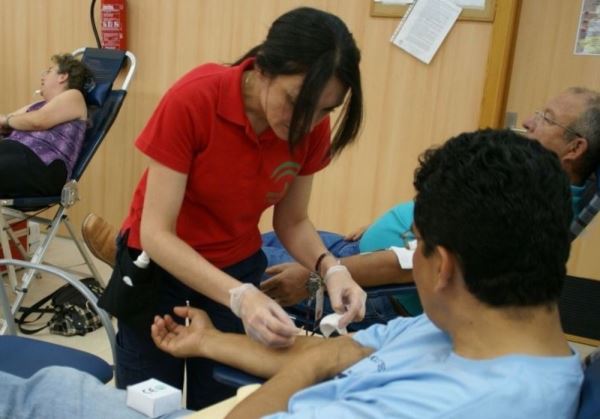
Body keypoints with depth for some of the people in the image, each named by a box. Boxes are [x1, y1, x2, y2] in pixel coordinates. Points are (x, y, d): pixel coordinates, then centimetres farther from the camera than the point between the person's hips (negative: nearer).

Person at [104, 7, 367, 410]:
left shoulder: (311, 128, -16)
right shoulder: (193, 100, -29)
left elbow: (292, 221, -4)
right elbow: (155, 233, -28)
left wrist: (330, 268, -24)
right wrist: (238, 296, -40)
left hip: (238, 268, 3)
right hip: (159, 268, -3)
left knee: (220, 403, 13)